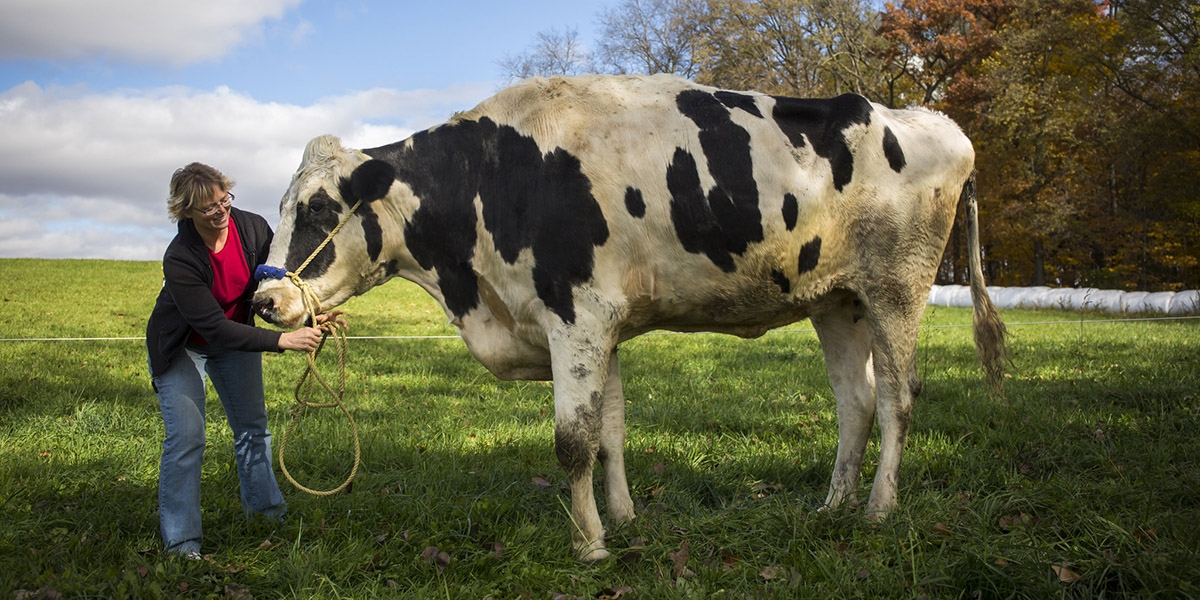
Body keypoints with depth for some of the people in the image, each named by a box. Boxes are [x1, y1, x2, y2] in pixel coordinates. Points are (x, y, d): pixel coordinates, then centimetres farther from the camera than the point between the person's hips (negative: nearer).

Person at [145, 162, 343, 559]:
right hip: (181, 347, -5)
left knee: (253, 426, 14)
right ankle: (180, 540, -1)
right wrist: (283, 341, -43)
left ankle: (265, 505, 34)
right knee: (186, 437, -12)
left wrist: (310, 317, -27)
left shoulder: (254, 229, -20)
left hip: (235, 338, 5)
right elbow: (216, 329, -36)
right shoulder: (179, 259, -34)